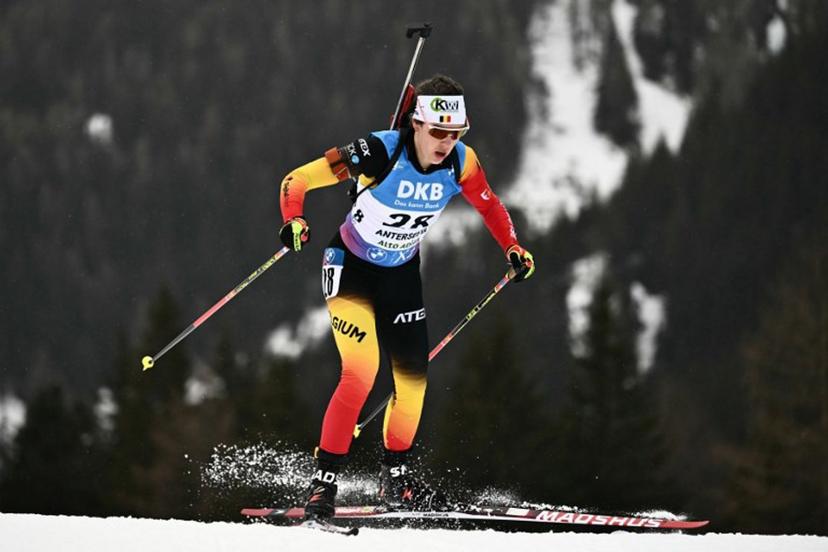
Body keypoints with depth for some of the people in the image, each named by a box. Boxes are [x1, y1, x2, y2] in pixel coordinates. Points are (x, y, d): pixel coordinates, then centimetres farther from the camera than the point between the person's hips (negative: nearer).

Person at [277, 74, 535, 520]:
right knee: (361, 372, -20)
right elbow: (297, 180, -25)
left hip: (402, 273, 5)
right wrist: (294, 223, -43)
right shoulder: (379, 152, -29)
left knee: (413, 377, 5)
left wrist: (514, 249, -6)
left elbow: (488, 205, 7)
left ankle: (396, 477, 25)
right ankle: (323, 482, -14)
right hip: (351, 266, -5)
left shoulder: (460, 162, -15)